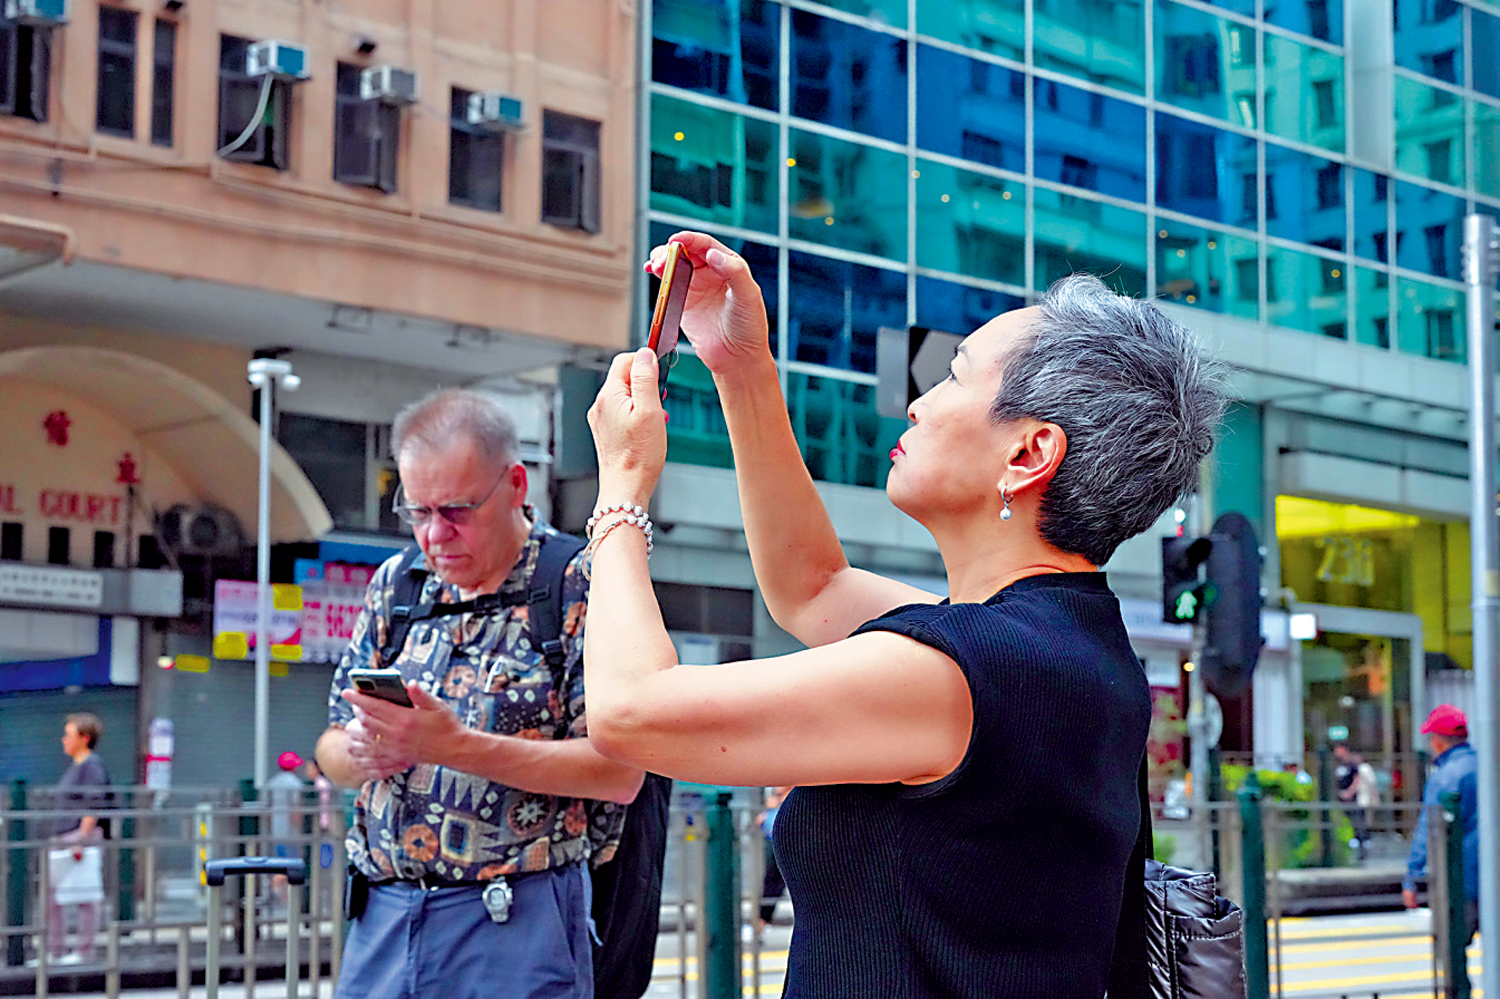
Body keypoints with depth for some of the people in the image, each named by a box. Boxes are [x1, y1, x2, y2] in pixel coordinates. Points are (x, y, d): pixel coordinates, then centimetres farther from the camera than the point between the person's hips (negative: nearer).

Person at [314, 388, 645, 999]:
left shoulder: (580, 590, -7)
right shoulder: (396, 585, 11)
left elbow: (619, 773, -15)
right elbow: (332, 748, 13)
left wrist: (455, 746, -21)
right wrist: (358, 754, -12)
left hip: (516, 925, -5)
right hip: (382, 915, 5)